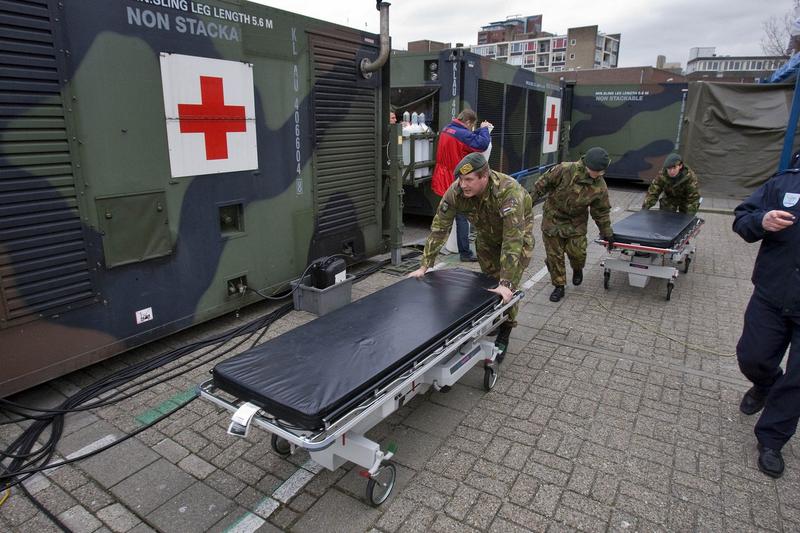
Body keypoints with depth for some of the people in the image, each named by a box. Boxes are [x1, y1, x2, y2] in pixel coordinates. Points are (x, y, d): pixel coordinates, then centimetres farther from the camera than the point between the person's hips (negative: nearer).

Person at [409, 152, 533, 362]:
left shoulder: (509, 192, -42)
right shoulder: (456, 191, -30)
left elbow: (513, 241, -44)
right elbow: (439, 228, -23)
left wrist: (506, 283, -47)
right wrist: (424, 266, -24)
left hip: (517, 231, -4)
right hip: (487, 233, 4)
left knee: (507, 288, -10)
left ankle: (504, 335, 8)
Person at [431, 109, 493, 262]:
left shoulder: (446, 129, 7)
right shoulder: (462, 134, -21)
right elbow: (482, 144, -23)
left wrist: (480, 130, 11)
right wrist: (484, 130, -6)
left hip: (444, 180, 9)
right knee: (462, 218, -2)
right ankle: (465, 253, 2)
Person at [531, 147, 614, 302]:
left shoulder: (600, 188, -12)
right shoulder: (565, 170, -23)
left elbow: (601, 212, 1)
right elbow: (544, 183, -11)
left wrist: (607, 233, 7)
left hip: (576, 223, 1)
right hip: (553, 218, -1)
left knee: (577, 252, -8)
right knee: (554, 254, 2)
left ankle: (577, 270, 30)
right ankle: (559, 286, 18)